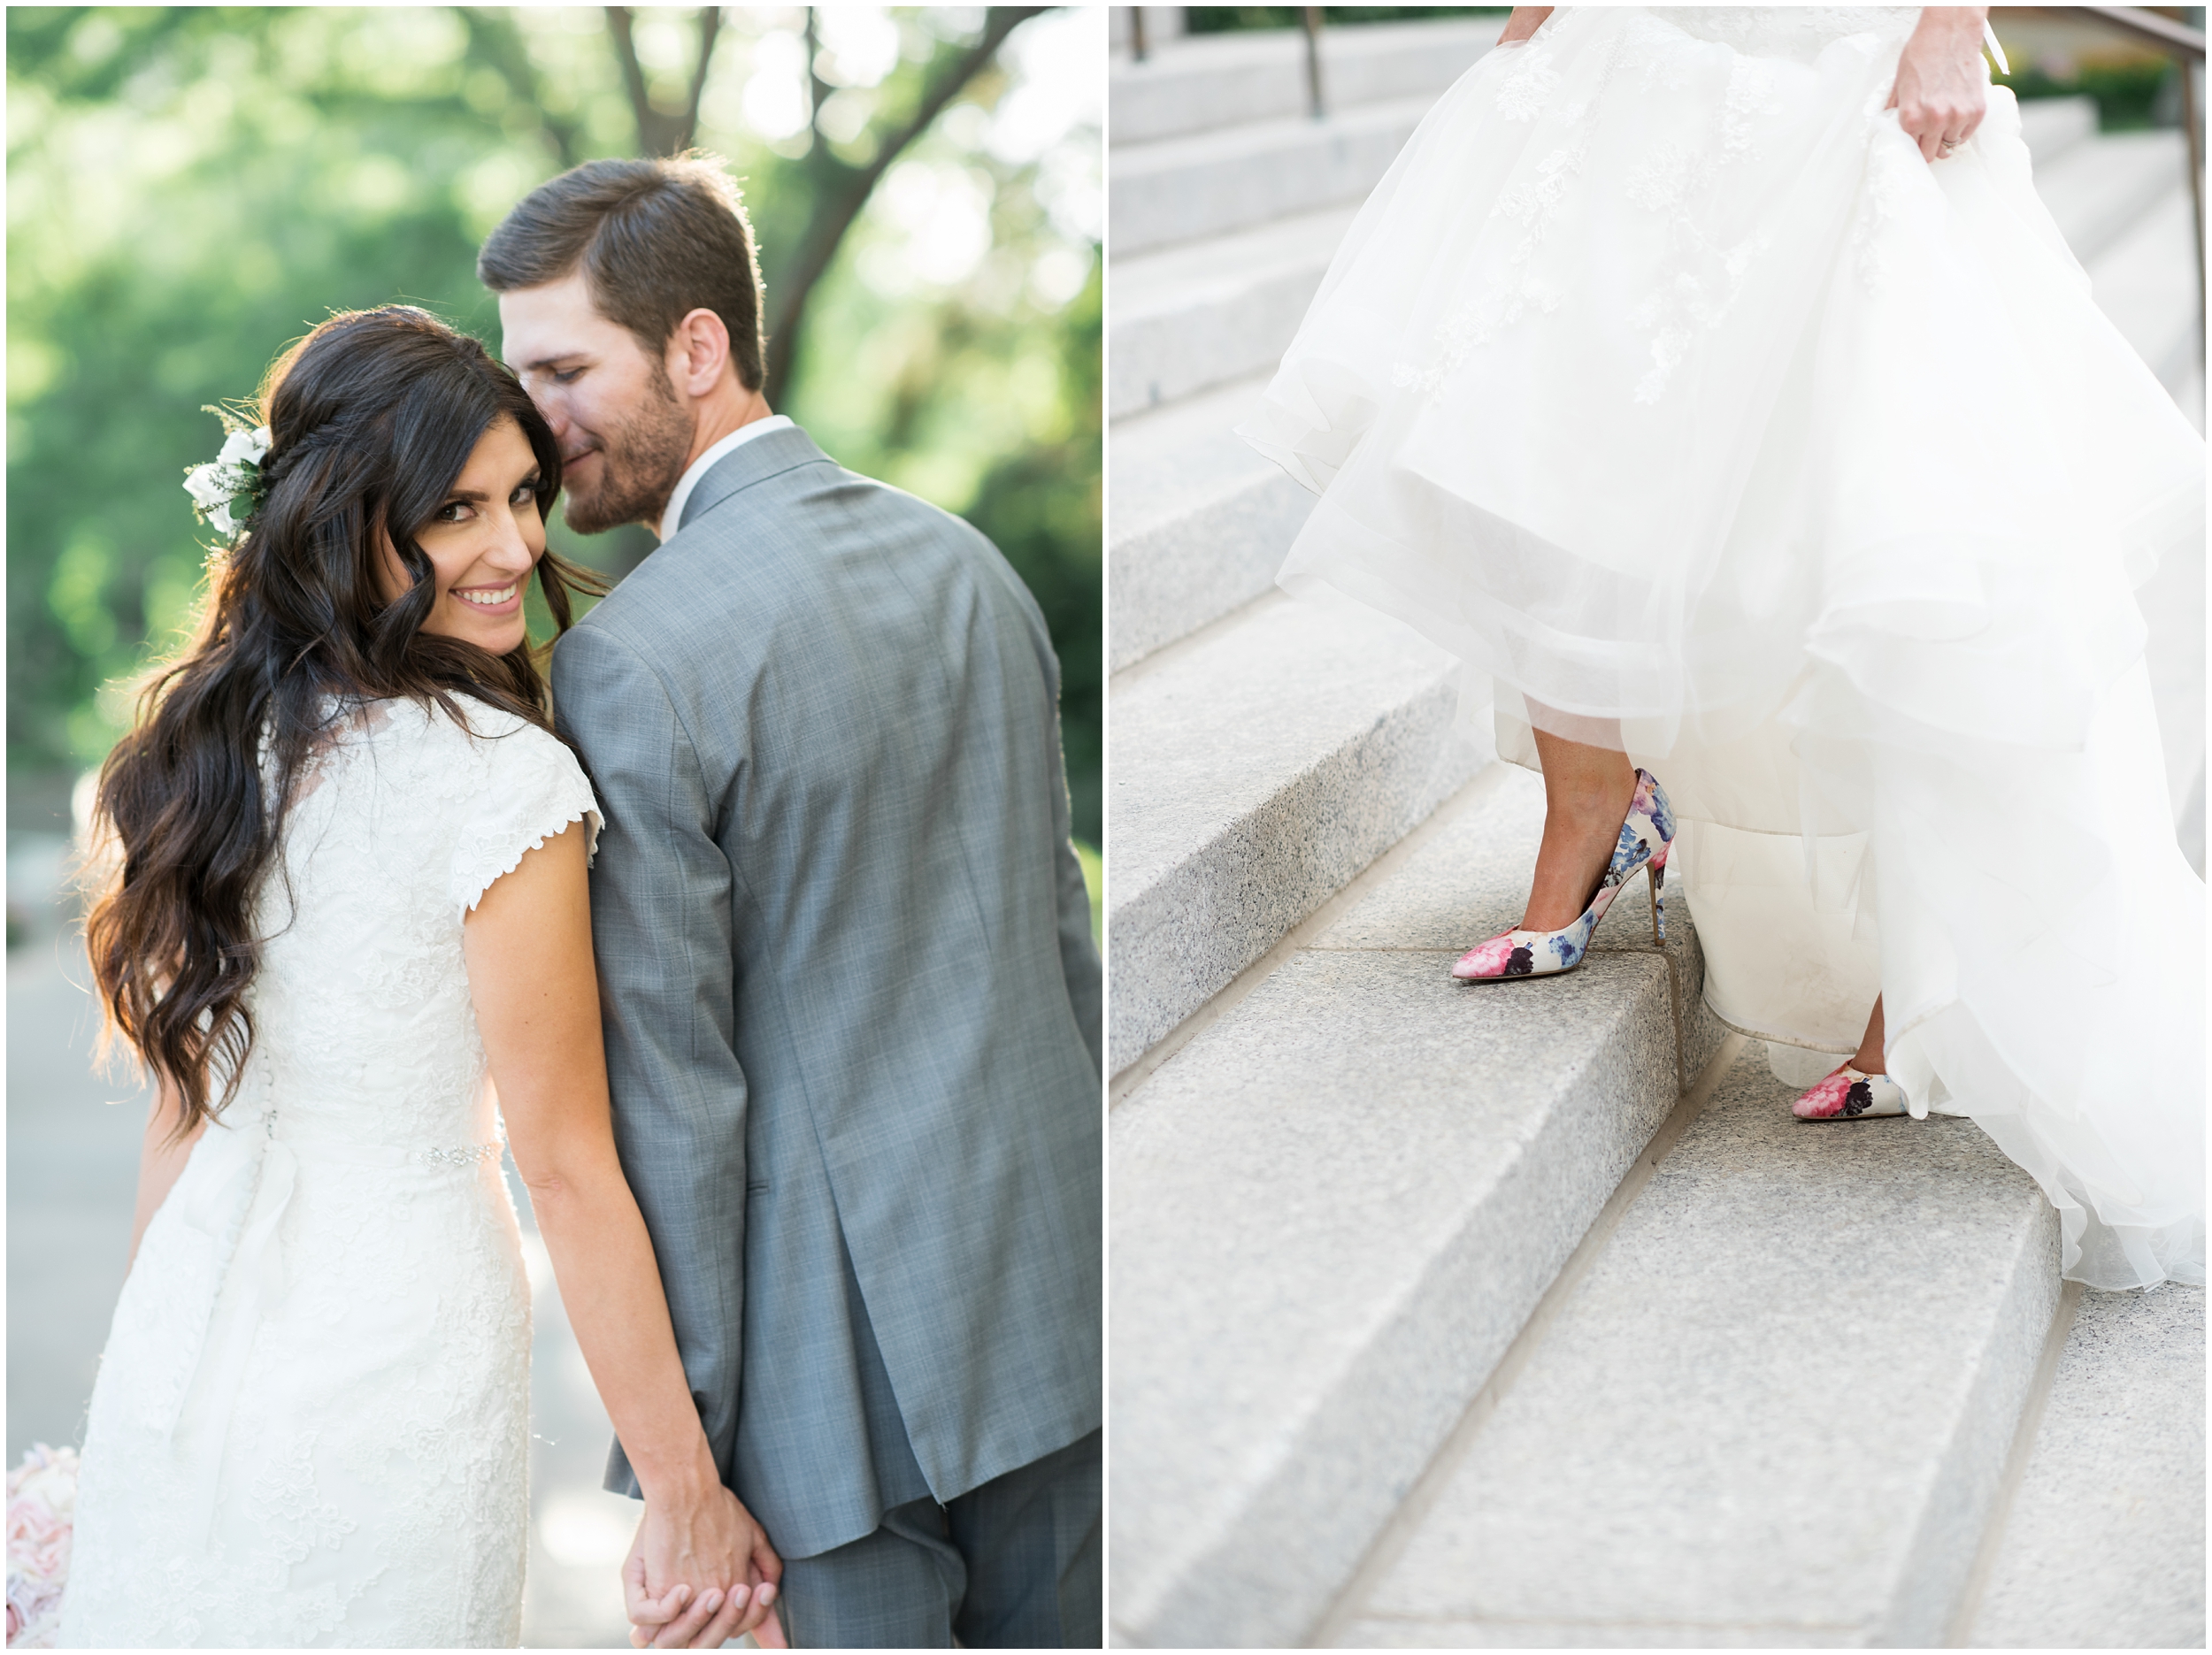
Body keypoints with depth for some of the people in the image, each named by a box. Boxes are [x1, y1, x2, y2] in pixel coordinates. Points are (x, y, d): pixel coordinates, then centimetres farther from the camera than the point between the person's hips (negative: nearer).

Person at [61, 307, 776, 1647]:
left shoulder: (216, 740, 1)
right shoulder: (504, 780, -20)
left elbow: (187, 1093, 8)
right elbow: (567, 1171, -17)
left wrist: (167, 1357, 18)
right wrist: (685, 1490, -11)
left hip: (186, 1338, 6)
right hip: (398, 1352, -6)